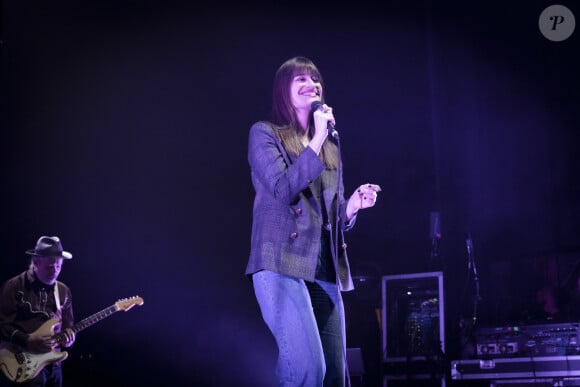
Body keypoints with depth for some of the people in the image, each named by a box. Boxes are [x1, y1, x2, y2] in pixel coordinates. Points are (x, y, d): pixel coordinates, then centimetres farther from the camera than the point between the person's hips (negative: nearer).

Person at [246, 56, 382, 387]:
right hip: (281, 265, -6)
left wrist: (353, 205, 1)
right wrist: (317, 140, -11)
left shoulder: (331, 146, 19)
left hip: (325, 269, 6)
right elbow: (282, 189, -13)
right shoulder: (264, 134, 3)